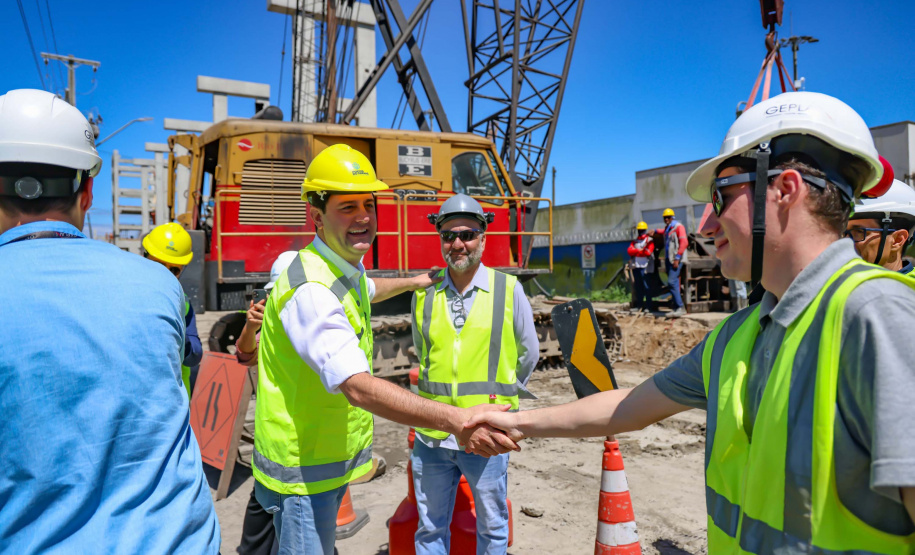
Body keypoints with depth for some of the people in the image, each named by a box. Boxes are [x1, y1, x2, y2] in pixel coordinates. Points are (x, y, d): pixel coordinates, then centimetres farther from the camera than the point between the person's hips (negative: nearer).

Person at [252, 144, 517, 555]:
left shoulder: (347, 270, 4)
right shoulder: (310, 289, -29)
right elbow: (359, 387, -40)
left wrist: (413, 282, 41)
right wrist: (455, 420, -48)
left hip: (334, 455, 10)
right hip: (303, 467, -9)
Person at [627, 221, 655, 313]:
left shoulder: (649, 240, 1)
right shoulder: (635, 241, 19)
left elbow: (648, 252, -13)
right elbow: (629, 250, 4)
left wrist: (636, 251, -5)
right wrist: (640, 250, -11)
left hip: (644, 266, -6)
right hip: (636, 265, 6)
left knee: (646, 286, -8)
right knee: (638, 286, 6)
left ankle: (649, 306, -5)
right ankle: (639, 306, 11)